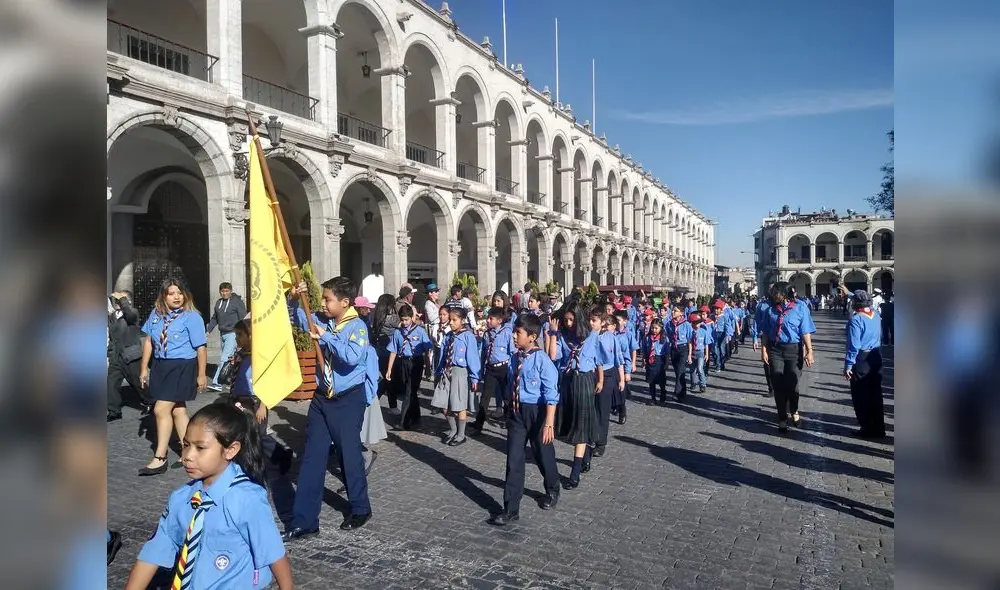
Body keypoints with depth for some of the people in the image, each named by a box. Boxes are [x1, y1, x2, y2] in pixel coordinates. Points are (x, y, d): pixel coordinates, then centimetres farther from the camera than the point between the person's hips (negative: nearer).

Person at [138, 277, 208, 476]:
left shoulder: (192, 317, -12)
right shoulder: (156, 314, 5)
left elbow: (200, 348, -10)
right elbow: (149, 341, 13)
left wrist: (201, 375, -9)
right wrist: (144, 368, 13)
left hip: (182, 367, -7)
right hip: (161, 366, 7)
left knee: (161, 409, -9)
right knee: (177, 409, 13)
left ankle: (159, 459, 3)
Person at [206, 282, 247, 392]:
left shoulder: (237, 302, -6)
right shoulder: (218, 303, 12)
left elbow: (243, 319, -8)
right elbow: (214, 318, 21)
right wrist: (208, 330, 13)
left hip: (233, 333, -7)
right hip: (222, 334, 7)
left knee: (224, 358, -13)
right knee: (229, 359, 13)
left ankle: (216, 382, -17)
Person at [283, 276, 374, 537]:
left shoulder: (357, 326, -16)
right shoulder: (321, 320, 2)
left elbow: (353, 357, -33)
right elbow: (294, 317, 18)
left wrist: (326, 337, -25)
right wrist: (294, 299, -2)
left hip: (349, 399, -6)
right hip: (322, 398, 6)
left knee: (349, 455, 7)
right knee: (312, 457, 7)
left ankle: (360, 509, 30)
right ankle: (304, 520, 15)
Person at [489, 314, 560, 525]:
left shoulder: (542, 361, -18)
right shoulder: (515, 360, 1)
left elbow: (551, 396, -18)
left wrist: (549, 423, -19)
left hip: (536, 412, -5)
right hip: (516, 412, 5)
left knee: (543, 456, 16)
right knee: (514, 460, 4)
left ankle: (552, 491, 46)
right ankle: (511, 509, 12)